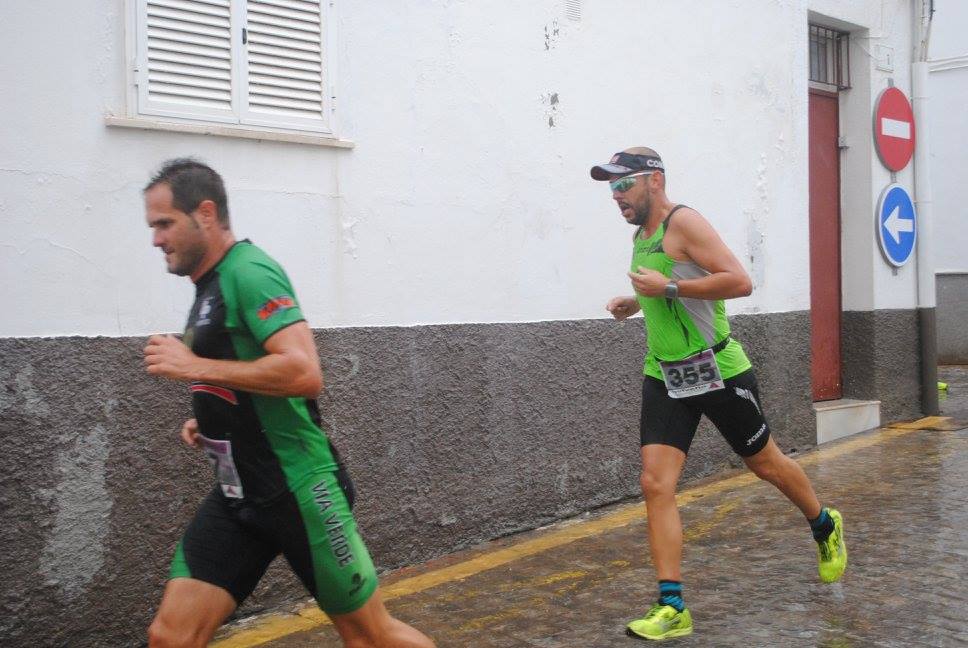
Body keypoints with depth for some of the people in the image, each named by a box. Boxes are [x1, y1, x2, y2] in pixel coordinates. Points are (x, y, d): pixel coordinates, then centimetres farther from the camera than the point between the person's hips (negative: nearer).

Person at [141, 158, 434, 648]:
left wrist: (194, 366, -22)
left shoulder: (249, 272, -15)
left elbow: (304, 373, -28)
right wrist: (210, 423, 11)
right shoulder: (210, 285, 14)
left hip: (298, 490, -8)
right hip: (238, 496, 8)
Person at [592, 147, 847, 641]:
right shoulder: (641, 235, 11)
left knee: (765, 463, 14)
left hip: (717, 372, -6)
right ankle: (672, 608, -6)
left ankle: (826, 528, 44)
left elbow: (740, 282, -24)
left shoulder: (684, 222, -15)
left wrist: (668, 288, -26)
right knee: (656, 484, -9)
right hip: (664, 377, 6)